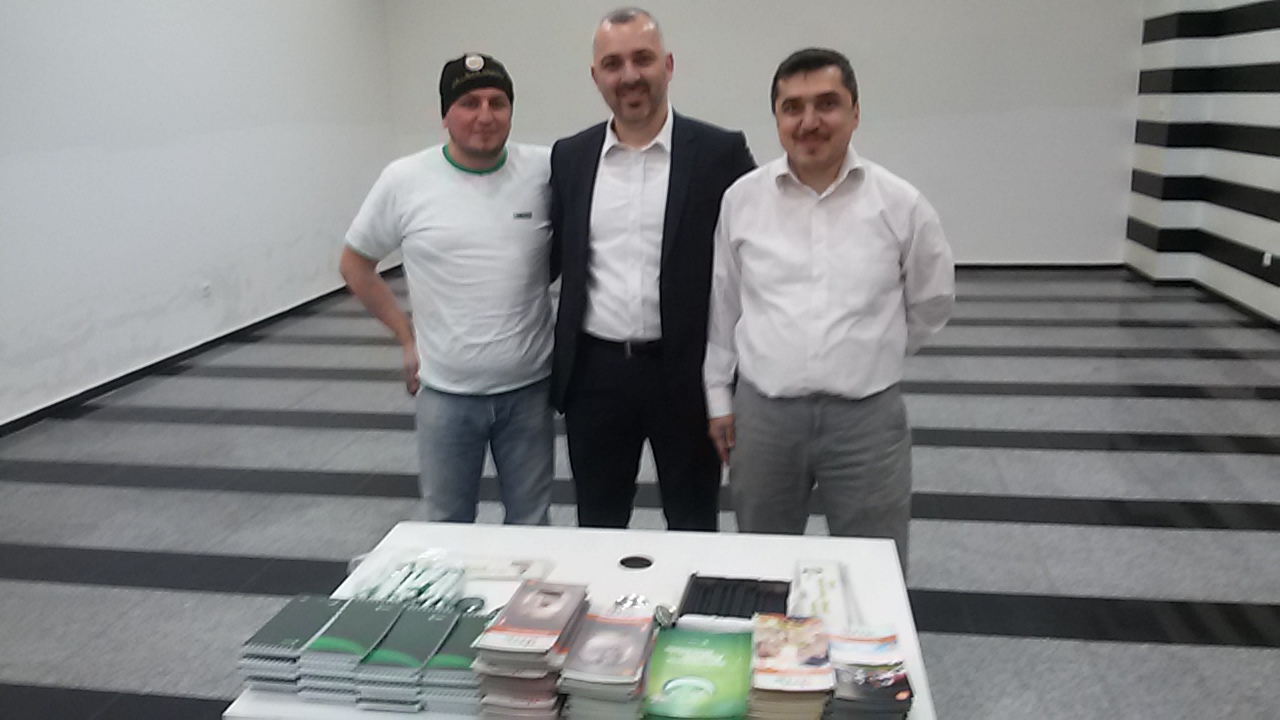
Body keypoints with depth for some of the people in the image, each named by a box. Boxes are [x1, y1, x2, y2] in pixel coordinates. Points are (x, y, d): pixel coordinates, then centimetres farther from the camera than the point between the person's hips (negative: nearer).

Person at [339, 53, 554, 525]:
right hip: (446, 392, 0)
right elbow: (355, 264, 7)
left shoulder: (546, 170, -6)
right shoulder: (404, 180, -6)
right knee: (447, 528, 16)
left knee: (530, 527, 16)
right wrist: (407, 338, 4)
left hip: (529, 388, 0)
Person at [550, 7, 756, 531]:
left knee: (693, 530, 14)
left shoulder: (721, 153, -5)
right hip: (595, 373, 3)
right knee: (597, 529, 17)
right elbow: (558, 254, 13)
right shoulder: (569, 157, 5)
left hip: (688, 373, -2)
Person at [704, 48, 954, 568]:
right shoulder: (741, 199, 0)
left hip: (868, 415, -1)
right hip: (762, 412, 1)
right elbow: (722, 305, 8)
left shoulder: (900, 204, -4)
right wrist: (719, 395, 10)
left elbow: (932, 301, 10)